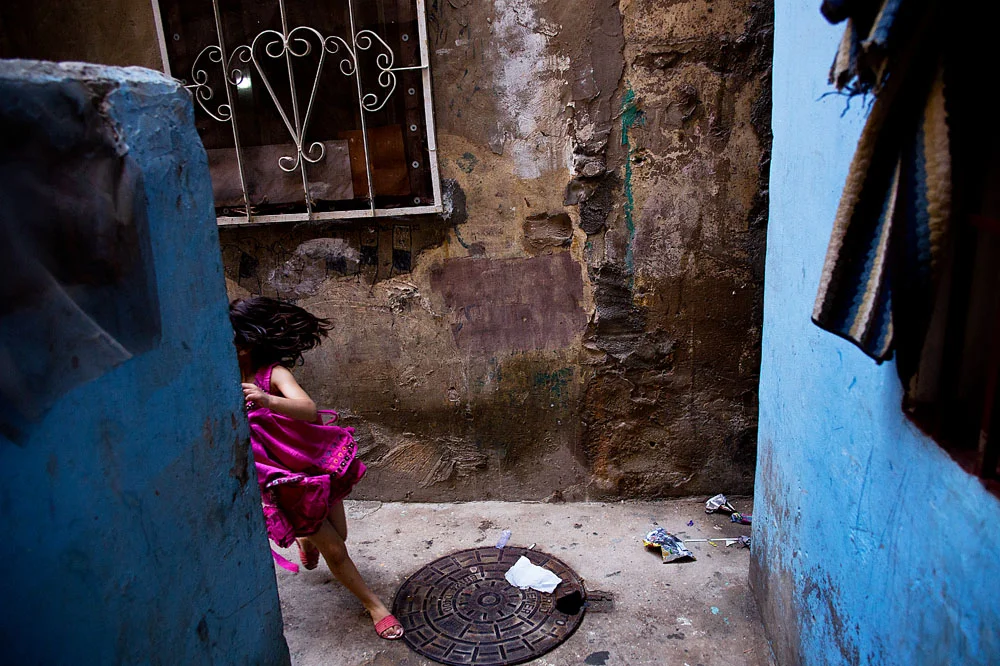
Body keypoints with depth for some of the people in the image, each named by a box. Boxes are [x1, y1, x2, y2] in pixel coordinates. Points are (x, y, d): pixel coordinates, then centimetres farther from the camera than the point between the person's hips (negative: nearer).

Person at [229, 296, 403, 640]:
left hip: (314, 463, 1)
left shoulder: (273, 373, -17)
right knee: (334, 549, 3)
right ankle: (374, 605, 24)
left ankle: (305, 539, 54)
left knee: (338, 536, 18)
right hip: (283, 482, -1)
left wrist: (268, 400, -50)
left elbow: (309, 410, -34)